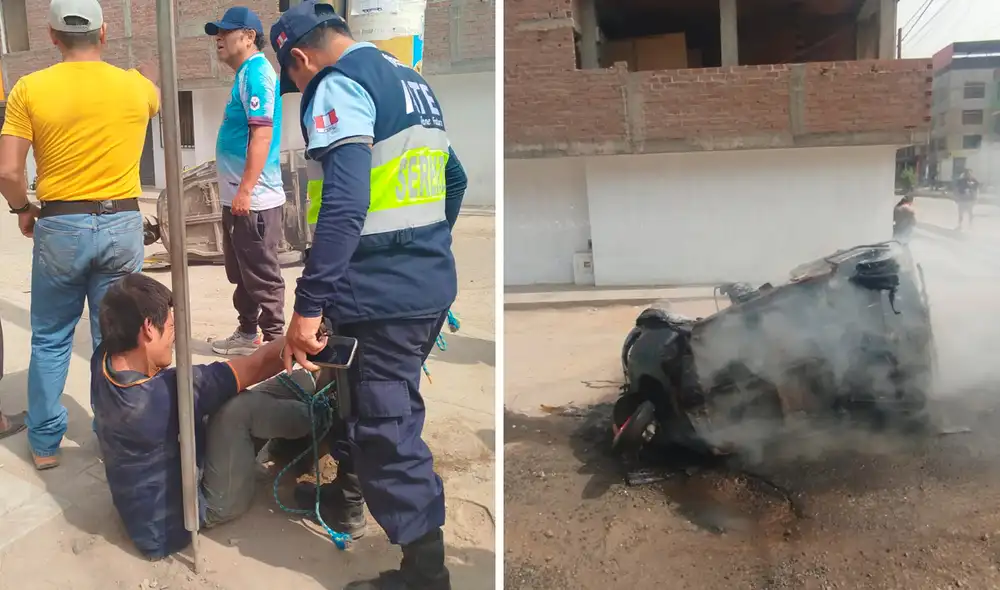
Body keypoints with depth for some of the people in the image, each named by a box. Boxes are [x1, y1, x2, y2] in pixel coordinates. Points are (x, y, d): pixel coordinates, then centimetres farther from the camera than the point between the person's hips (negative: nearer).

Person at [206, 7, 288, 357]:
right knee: (240, 273, 18)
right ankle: (247, 334, 30)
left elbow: (262, 135, -22)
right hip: (238, 196, 10)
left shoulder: (256, 73, -13)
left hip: (254, 199, -10)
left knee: (262, 275, -3)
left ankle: (275, 341, 7)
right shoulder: (245, 75, 17)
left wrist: (245, 190, -24)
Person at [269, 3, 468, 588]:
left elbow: (345, 204, -24)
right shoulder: (415, 83, 16)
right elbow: (455, 179, 24)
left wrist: (307, 307, -23)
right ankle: (345, 497, 45)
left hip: (385, 294, -9)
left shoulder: (339, 86, -11)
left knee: (389, 428, 1)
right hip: (433, 283, 9)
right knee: (372, 400, 25)